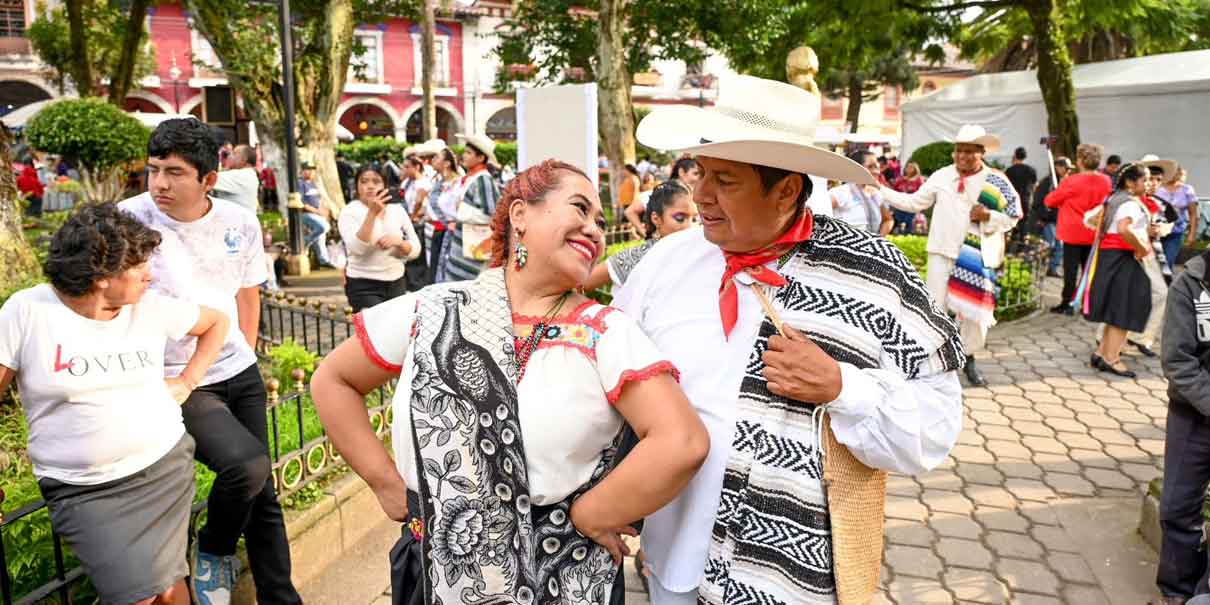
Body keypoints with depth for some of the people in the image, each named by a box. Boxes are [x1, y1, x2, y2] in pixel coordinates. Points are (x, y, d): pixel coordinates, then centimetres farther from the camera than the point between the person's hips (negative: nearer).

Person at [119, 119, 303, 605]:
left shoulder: (241, 223, -1)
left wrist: (246, 354, 14)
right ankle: (214, 553, 7)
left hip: (240, 373, 5)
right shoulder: (130, 219, -13)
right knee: (246, 465, -26)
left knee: (262, 492, 8)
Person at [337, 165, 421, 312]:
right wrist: (372, 212, -29)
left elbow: (415, 250, 2)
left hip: (397, 284, 4)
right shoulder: (349, 212, -6)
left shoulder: (398, 210, 4)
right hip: (364, 286, -4)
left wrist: (398, 241, -18)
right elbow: (357, 249, -23)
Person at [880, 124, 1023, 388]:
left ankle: (969, 359, 27)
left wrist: (988, 216, -17)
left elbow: (1013, 217, 2)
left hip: (977, 254, 0)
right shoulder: (942, 176, 2)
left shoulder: (996, 181, -1)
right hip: (943, 250, 0)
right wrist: (880, 189, -1)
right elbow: (914, 202, 5)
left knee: (977, 310, 6)